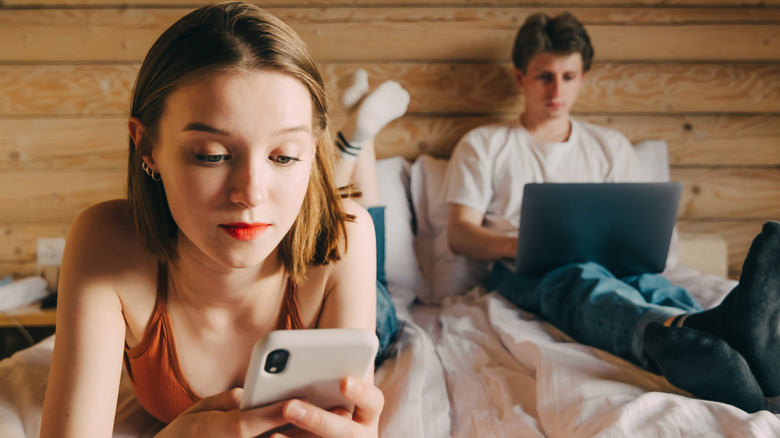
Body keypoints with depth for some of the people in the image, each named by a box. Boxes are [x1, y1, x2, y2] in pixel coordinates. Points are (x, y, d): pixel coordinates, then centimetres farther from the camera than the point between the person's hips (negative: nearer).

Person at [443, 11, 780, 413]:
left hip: (609, 265, 3)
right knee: (586, 281, -39)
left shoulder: (611, 147, 26)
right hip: (525, 275, -2)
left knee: (649, 283, -34)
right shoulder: (482, 146, 17)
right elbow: (459, 234, 6)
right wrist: (519, 244, -15)